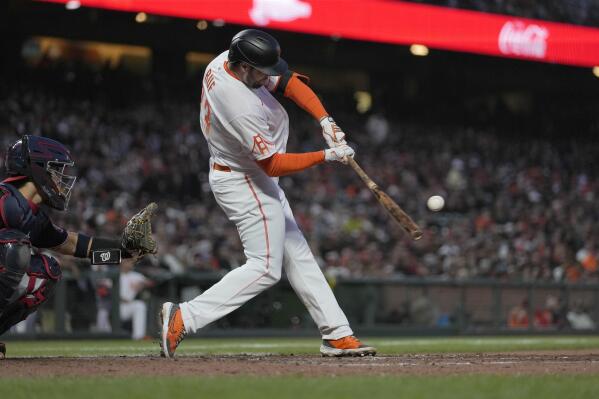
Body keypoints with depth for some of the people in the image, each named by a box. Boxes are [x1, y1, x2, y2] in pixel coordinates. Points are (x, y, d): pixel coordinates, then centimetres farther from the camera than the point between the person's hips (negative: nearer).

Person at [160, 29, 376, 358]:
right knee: (265, 268, -6)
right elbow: (273, 164, -27)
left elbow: (288, 82, 1)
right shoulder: (244, 108, -34)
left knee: (296, 254, 12)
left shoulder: (223, 61, -7)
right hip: (246, 184, -10)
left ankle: (337, 334, 16)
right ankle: (183, 318, -9)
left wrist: (325, 120, -10)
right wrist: (326, 156, -24)